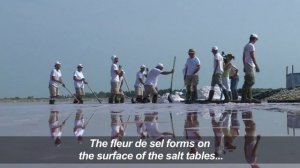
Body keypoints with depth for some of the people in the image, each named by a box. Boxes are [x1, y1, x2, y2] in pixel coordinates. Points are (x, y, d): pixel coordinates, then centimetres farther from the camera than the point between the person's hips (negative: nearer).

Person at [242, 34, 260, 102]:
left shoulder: (246, 46, 17)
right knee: (249, 82, -12)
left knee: (249, 82, 11)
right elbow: (253, 56, -19)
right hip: (250, 66, -10)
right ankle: (244, 97, -14)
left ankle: (249, 97, 11)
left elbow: (243, 57, 20)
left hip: (246, 66, 10)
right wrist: (256, 66, -19)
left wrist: (244, 66, 24)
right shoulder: (251, 46, -11)